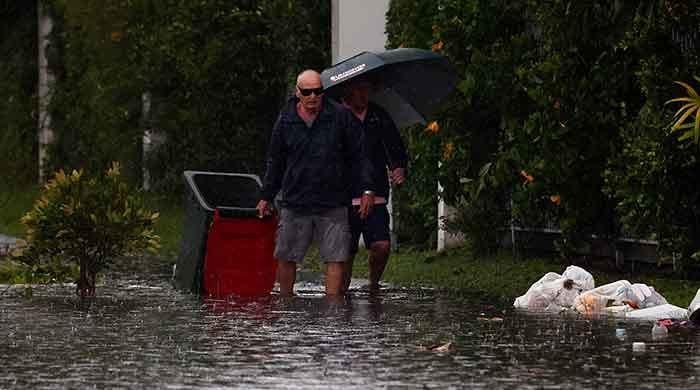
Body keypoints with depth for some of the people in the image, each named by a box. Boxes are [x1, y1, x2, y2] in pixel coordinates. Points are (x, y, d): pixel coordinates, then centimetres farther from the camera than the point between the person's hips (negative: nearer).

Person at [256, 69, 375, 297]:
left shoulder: (340, 116, 2)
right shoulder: (285, 121, 5)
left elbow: (358, 156, 5)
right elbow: (275, 163, 15)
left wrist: (367, 190, -1)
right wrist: (266, 197, 16)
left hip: (332, 205, -1)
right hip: (294, 203, 1)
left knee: (335, 259, -5)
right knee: (286, 258, 4)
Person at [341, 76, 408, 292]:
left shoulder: (379, 117, 10)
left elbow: (396, 149, 14)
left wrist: (399, 168, -6)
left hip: (374, 198, 2)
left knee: (382, 246, -12)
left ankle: (374, 284, 12)